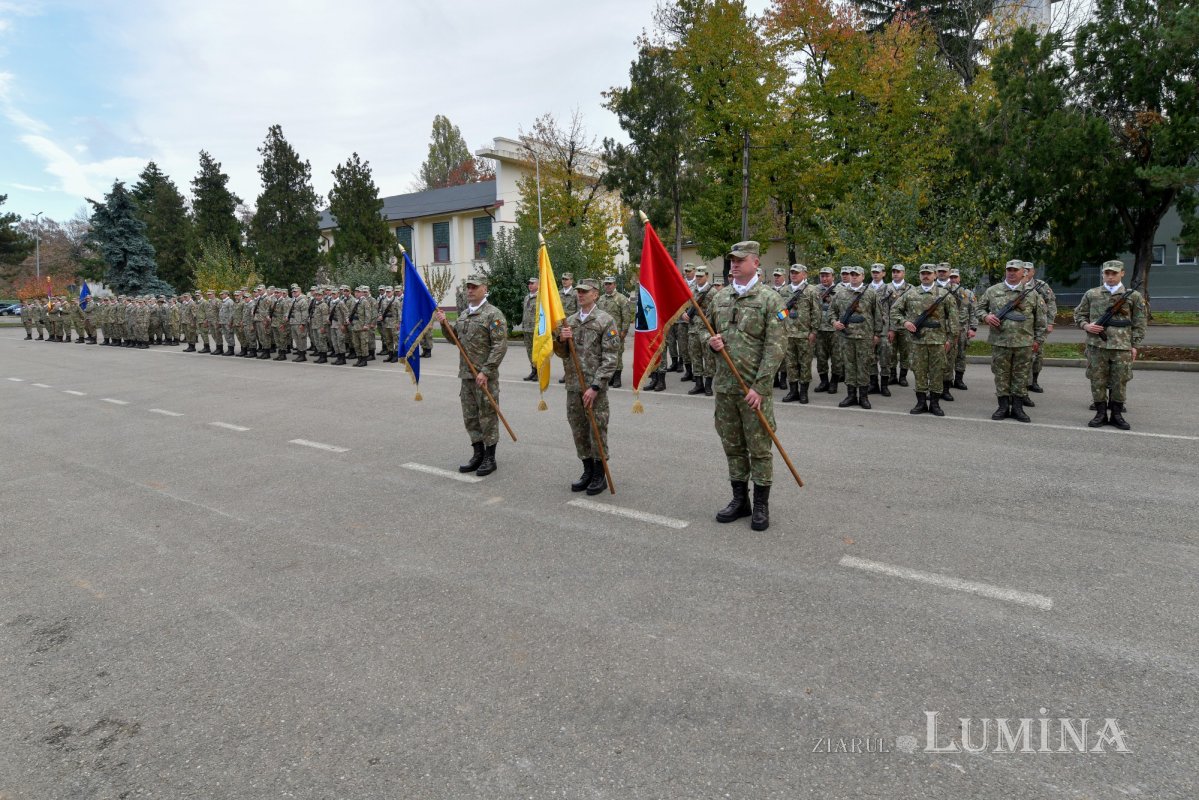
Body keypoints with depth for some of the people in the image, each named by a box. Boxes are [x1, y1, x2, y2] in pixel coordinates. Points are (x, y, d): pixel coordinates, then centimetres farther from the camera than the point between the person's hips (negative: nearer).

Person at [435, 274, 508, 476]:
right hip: (466, 375, 8)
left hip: (486, 376, -8)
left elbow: (500, 346, -16)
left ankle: (490, 458, 12)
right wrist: (444, 323, 4)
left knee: (487, 416, 1)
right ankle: (478, 455, 25)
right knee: (470, 417, 13)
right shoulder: (464, 314, 14)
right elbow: (455, 338, 23)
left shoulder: (493, 314, -10)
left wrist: (485, 372, -20)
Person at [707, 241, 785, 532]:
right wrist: (711, 341, -5)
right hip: (724, 385, 5)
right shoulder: (719, 298, 9)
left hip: (755, 388, -5)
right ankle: (740, 500, 27)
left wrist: (759, 387, -18)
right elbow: (709, 332, 21)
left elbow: (774, 348, -12)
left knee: (759, 448, 3)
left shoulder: (770, 299, -7)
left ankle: (761, 506, 17)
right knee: (732, 446, 13)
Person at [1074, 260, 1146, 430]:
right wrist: (1086, 325, -6)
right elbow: (1079, 314, 15)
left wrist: (1134, 345, 2)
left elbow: (1139, 323, 8)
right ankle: (1101, 414, 14)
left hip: (1122, 346, 0)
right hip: (1097, 345, 0)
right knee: (1097, 381, 4)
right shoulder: (1091, 294, 7)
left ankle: (1116, 414, 15)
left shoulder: (1133, 296, 6)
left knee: (1120, 381, 4)